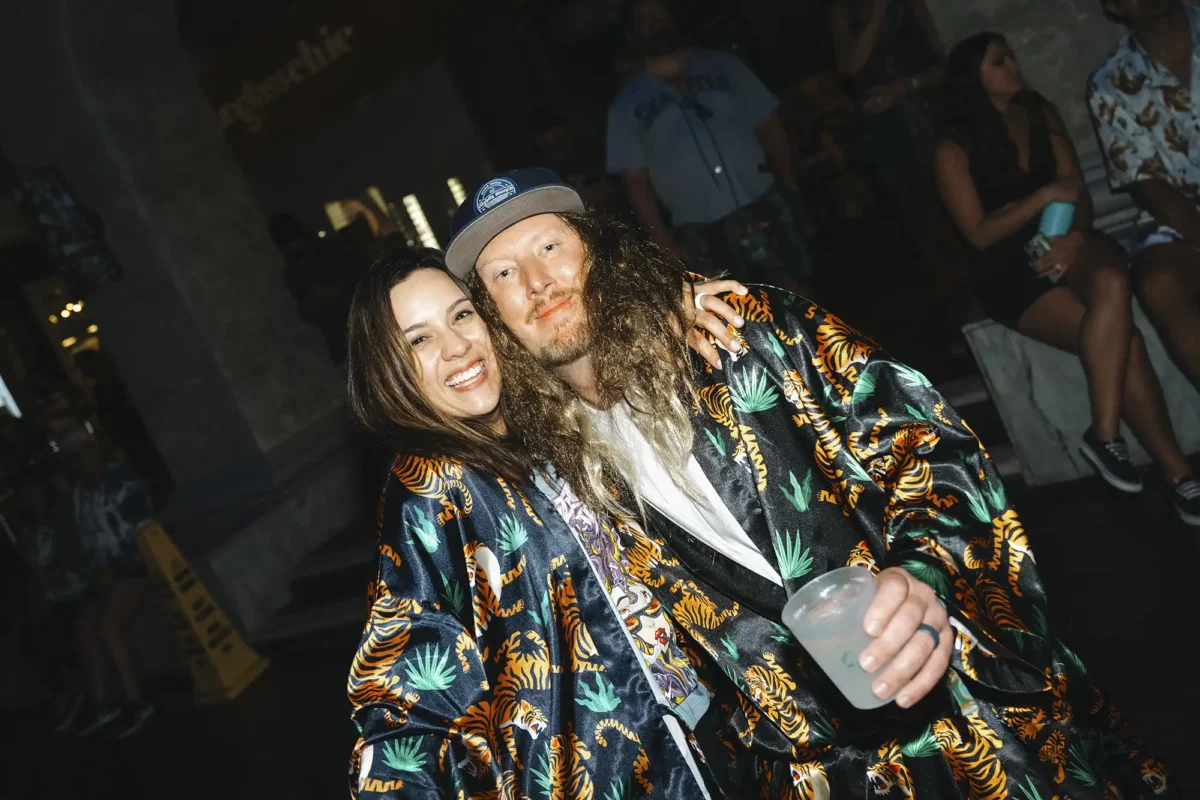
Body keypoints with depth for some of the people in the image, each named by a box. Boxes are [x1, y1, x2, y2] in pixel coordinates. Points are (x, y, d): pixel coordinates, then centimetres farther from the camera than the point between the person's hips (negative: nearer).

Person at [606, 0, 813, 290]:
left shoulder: (722, 65, 11)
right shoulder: (627, 104, 5)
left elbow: (768, 125, 11)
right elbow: (635, 179, 1)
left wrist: (788, 185, 1)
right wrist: (662, 240, -7)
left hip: (764, 210, 2)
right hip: (699, 235, -1)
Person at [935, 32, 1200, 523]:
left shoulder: (1041, 115, 11)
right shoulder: (954, 150, -3)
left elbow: (1079, 193, 7)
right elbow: (979, 234, -7)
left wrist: (1074, 236, -15)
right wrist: (1043, 196, -19)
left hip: (1063, 246, 3)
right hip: (1012, 275, -3)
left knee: (1111, 282, -35)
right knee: (1121, 339, -26)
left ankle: (1104, 434, -27)